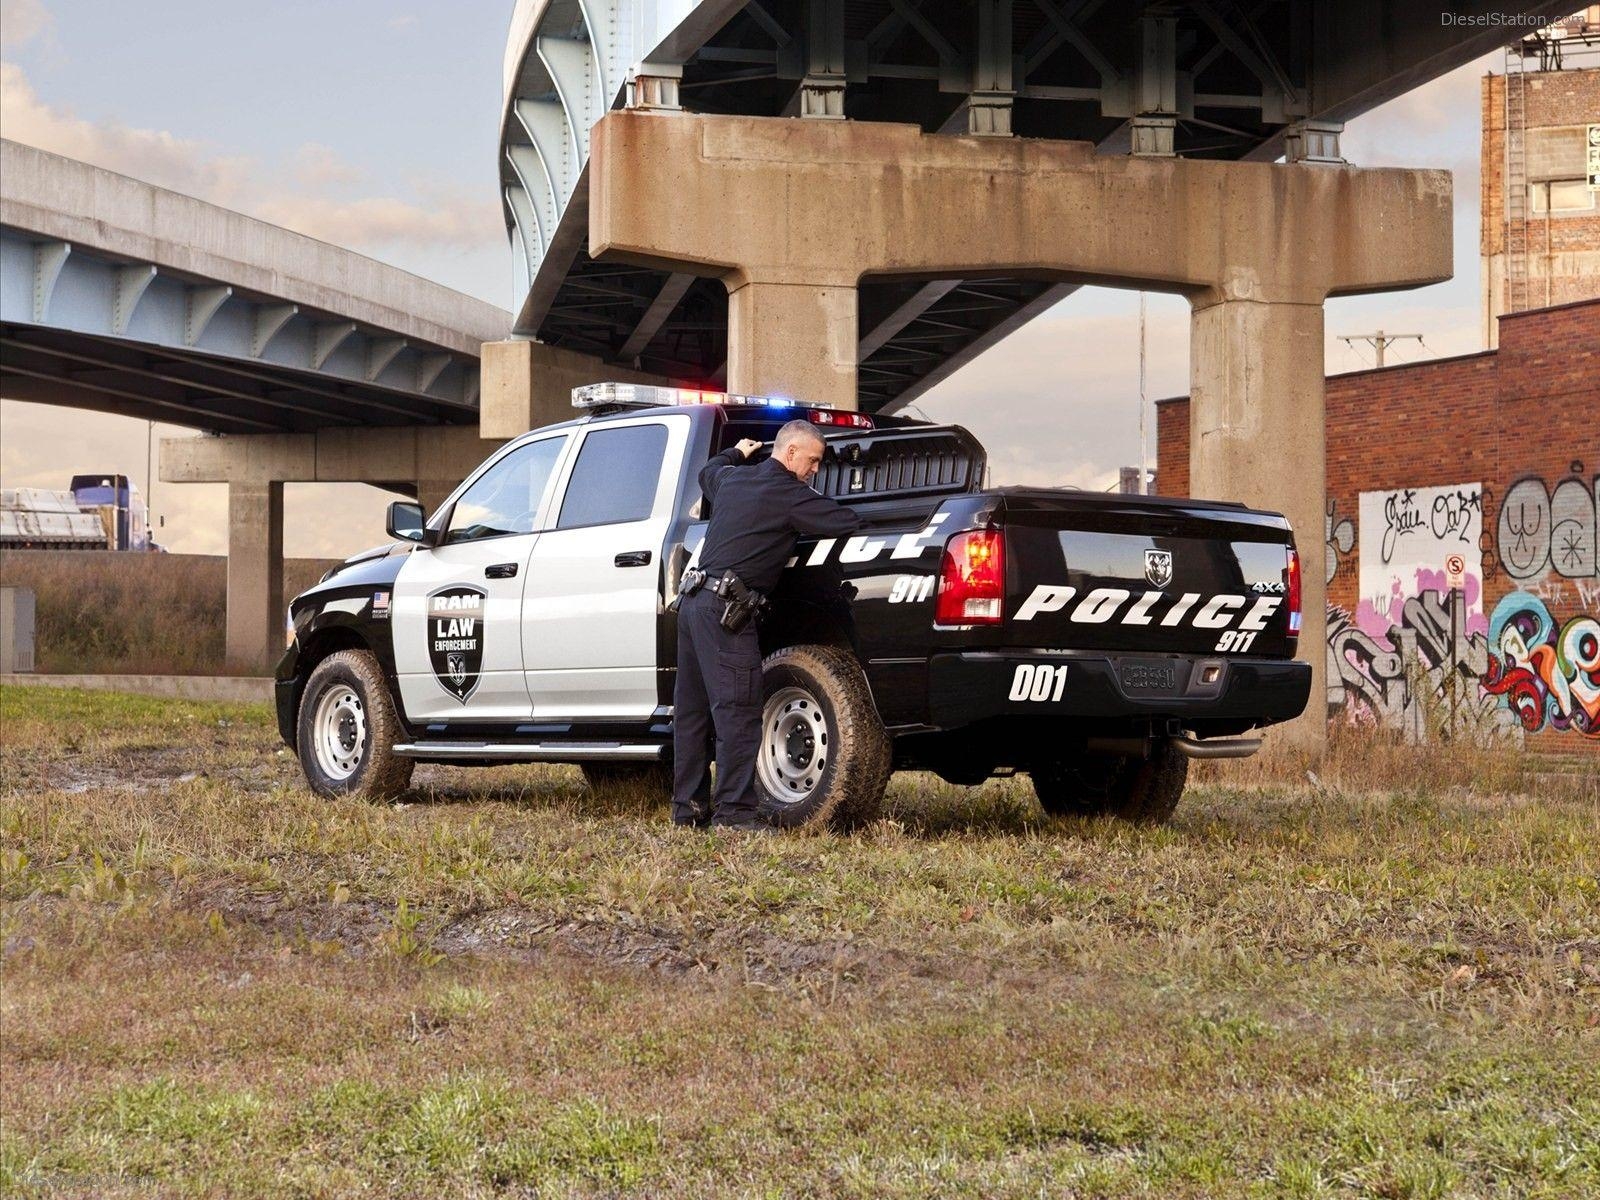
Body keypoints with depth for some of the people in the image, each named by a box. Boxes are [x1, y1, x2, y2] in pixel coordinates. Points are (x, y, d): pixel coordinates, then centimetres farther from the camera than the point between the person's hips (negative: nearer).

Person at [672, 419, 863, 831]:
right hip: (725, 611, -9)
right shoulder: (789, 496, -8)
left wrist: (736, 453, 58)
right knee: (738, 712, -9)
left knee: (692, 710, 12)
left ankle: (688, 805, 16)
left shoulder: (732, 478, 16)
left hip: (693, 602, 9)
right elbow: (849, 523, -12)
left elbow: (707, 472, 41)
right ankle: (734, 809, -12)